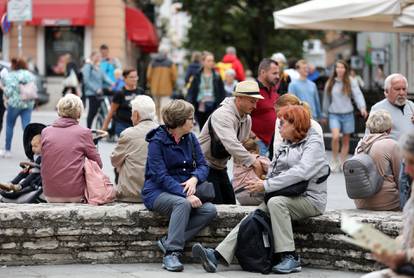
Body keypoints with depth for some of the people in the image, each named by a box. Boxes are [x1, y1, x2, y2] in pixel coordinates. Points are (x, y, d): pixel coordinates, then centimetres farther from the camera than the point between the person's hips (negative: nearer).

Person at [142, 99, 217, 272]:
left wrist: (194, 178, -17)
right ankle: (171, 253, -35)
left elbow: (203, 165, 7)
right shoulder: (157, 141, -10)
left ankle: (168, 242, -19)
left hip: (184, 190, 6)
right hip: (157, 192, -6)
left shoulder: (190, 138, 9)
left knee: (210, 210, -20)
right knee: (183, 203, -37)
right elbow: (161, 176, -19)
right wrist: (186, 195, -29)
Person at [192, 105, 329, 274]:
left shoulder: (314, 144, -5)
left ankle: (290, 258, -31)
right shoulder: (287, 144, 23)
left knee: (276, 202, -33)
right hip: (287, 198, 7)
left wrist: (267, 185, -22)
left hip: (310, 199, -7)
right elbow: (276, 171, 18)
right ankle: (219, 255, -27)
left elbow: (300, 173, -20)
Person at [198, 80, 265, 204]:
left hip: (220, 167, 9)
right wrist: (252, 161, -39)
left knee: (230, 203, 9)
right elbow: (231, 143, -37)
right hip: (205, 165, -9)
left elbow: (242, 144, 11)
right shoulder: (222, 115, -25)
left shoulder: (247, 119, 5)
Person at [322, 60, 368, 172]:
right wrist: (324, 115, 20)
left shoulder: (351, 82, 0)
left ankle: (342, 162, 20)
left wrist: (362, 107, -28)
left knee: (346, 140, 6)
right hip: (334, 114, 0)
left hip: (347, 114, 0)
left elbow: (358, 95, -11)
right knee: (335, 136, -20)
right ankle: (334, 160, -3)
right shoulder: (330, 83, 6)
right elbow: (326, 100, 15)